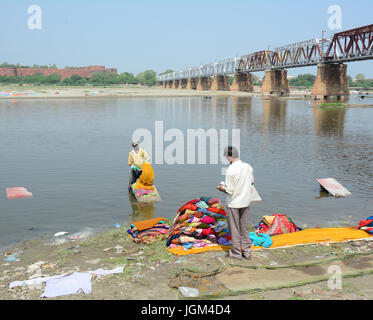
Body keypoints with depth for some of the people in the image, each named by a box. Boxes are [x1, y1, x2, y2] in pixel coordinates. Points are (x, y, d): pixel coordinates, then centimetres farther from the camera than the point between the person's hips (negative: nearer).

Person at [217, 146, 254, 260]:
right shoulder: (248, 167, -3)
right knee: (244, 228, 17)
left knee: (234, 229, 9)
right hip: (246, 202, 6)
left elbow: (229, 191, -20)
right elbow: (251, 182, 12)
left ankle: (236, 252, 18)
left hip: (234, 203, -6)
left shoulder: (231, 170, -22)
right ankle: (246, 251, 24)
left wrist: (221, 188, -1)